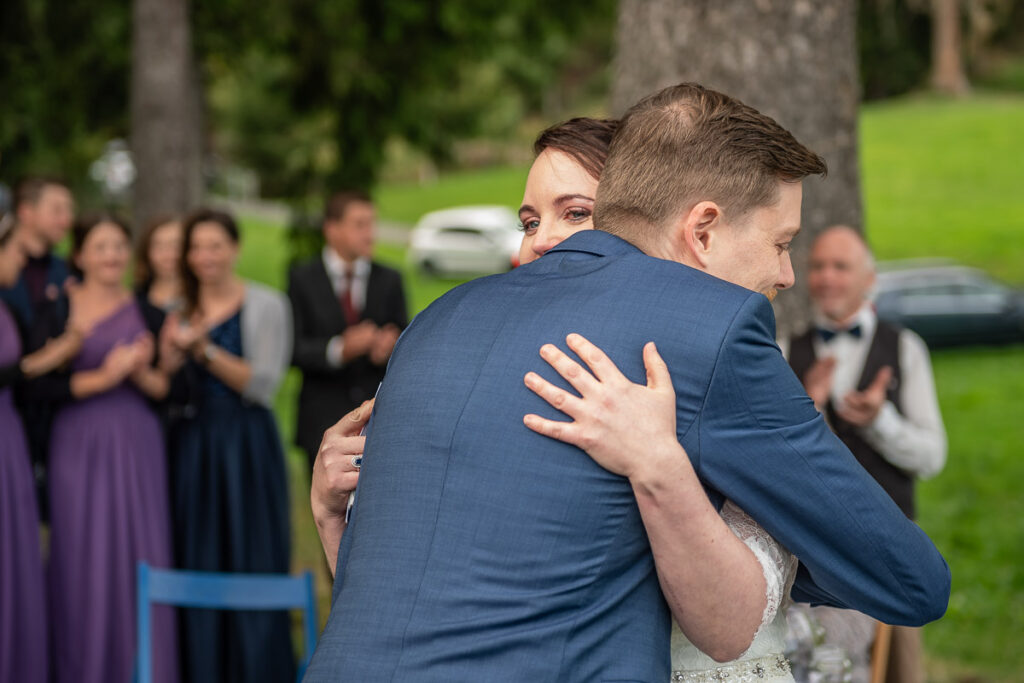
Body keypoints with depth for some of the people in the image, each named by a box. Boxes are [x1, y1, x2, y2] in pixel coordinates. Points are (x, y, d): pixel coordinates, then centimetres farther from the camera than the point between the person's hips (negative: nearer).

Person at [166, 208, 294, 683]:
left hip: (247, 444, -4)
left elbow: (264, 385, -10)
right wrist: (173, 350, -9)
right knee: (197, 566, 4)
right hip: (192, 446, 4)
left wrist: (205, 350, -19)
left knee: (253, 563, -3)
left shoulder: (266, 305, -1)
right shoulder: (180, 310, 12)